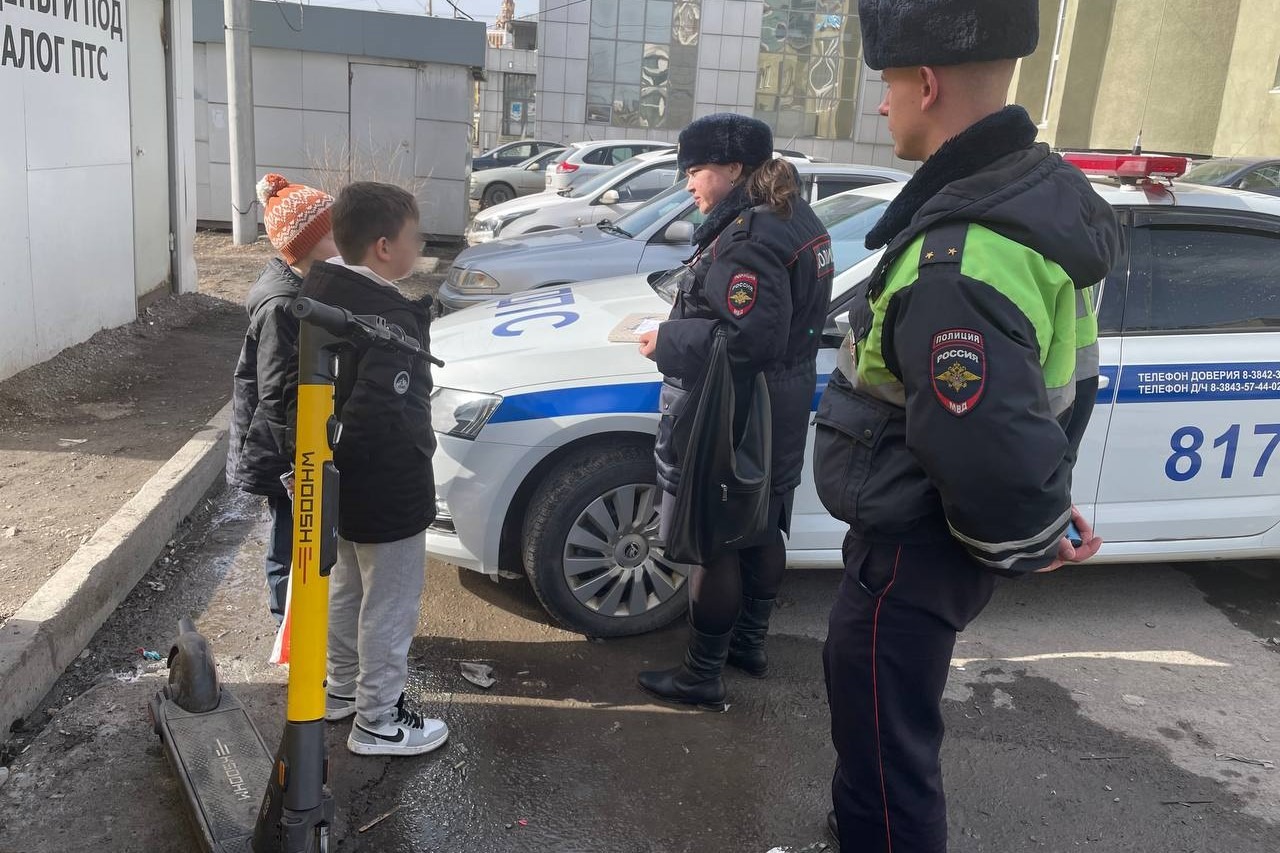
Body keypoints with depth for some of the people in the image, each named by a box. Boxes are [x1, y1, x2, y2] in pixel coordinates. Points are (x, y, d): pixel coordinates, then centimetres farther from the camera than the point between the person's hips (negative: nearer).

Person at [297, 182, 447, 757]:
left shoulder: (318, 289, 0)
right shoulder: (390, 319, -28)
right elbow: (382, 412, -34)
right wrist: (421, 449, -15)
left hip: (336, 482, 9)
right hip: (385, 494, -9)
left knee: (347, 587, 26)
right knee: (389, 606, 8)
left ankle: (343, 687, 44)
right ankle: (379, 721, 23)